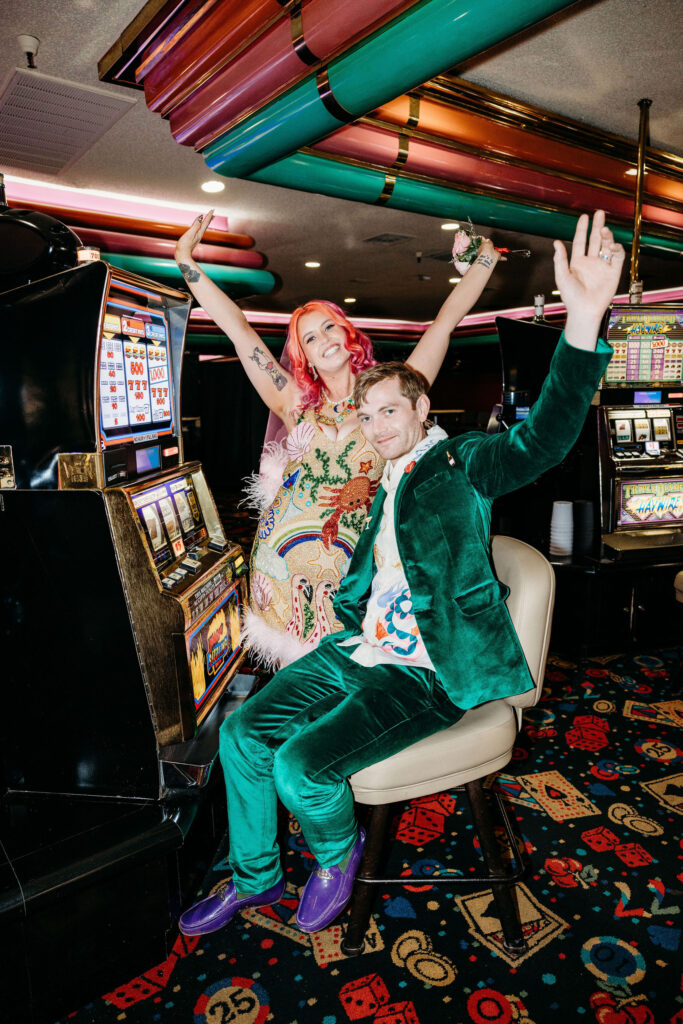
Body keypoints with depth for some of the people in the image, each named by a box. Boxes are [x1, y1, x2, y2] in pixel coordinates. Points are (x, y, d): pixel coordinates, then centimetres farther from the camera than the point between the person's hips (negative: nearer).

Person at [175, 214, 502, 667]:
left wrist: (488, 255, 11)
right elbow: (239, 329, 7)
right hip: (282, 566, 2)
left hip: (349, 566, -1)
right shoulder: (298, 405, 9)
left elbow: (446, 321, 8)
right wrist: (187, 261, 7)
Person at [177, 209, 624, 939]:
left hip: (425, 673, -7)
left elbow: (541, 440, -27)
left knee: (301, 765, -21)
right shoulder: (386, 483, 16)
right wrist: (350, 626, 5)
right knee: (241, 734, 1)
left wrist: (584, 320, -41)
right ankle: (254, 879, 24)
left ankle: (338, 853, 15)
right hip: (358, 652, 8)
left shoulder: (461, 465, -7)